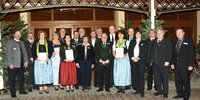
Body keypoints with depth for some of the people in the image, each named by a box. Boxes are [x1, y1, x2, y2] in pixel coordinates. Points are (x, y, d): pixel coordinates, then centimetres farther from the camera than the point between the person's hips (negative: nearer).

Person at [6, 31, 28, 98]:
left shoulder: (22, 43, 16)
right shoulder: (9, 43, -2)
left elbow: (24, 52, 14)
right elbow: (8, 54, -8)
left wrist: (26, 61, 4)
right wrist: (10, 63, -15)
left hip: (21, 65, 6)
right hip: (13, 65, -5)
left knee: (21, 78, 15)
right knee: (12, 80, 3)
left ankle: (21, 90, 29)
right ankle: (13, 93, 12)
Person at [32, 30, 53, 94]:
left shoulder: (48, 43, 8)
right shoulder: (35, 43, 10)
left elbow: (51, 51, 4)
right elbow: (33, 52, 6)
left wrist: (48, 58, -9)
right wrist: (36, 58, -8)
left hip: (46, 61, 0)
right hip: (38, 61, 0)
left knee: (47, 74, 0)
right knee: (39, 74, -2)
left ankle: (45, 87, 9)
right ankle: (40, 88, 4)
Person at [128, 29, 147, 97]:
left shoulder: (144, 42, 6)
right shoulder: (132, 42, 15)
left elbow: (145, 52, -3)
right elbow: (129, 51, 8)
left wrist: (138, 58, -11)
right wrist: (132, 58, -7)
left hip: (141, 61, -3)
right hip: (133, 61, 3)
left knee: (141, 76, -6)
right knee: (135, 76, 3)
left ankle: (142, 91, -2)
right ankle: (137, 90, 13)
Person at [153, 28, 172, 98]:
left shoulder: (167, 42, 0)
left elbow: (169, 52, -7)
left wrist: (167, 61, -15)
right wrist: (153, 61, 9)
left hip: (164, 64, -5)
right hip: (156, 63, 5)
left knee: (165, 78, 1)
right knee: (157, 78, 8)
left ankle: (165, 92, 11)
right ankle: (159, 90, 20)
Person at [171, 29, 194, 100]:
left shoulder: (189, 41, -1)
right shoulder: (175, 42, 15)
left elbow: (192, 54, -6)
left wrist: (191, 65, -12)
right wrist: (172, 63, 8)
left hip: (185, 65, -5)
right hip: (176, 65, 5)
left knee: (186, 81, 1)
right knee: (178, 81, 8)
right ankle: (180, 94, 21)